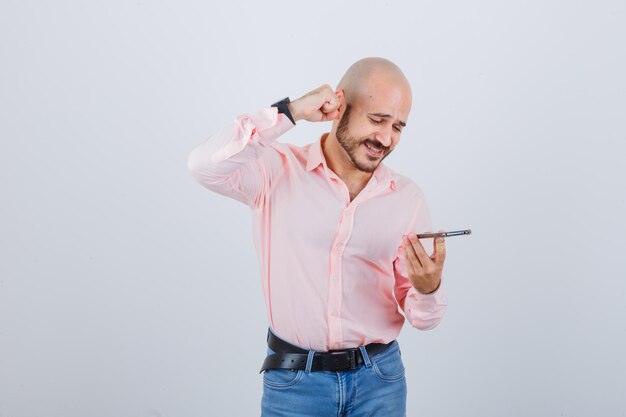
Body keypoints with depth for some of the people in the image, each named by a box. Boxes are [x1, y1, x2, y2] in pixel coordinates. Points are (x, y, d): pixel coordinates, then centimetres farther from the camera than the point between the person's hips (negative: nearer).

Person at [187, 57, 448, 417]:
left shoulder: (408, 197, -2)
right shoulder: (278, 171, -7)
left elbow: (420, 317, 1)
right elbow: (205, 166, -27)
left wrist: (429, 288, -23)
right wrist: (290, 112, -22)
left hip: (379, 378, 2)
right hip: (294, 380, -2)